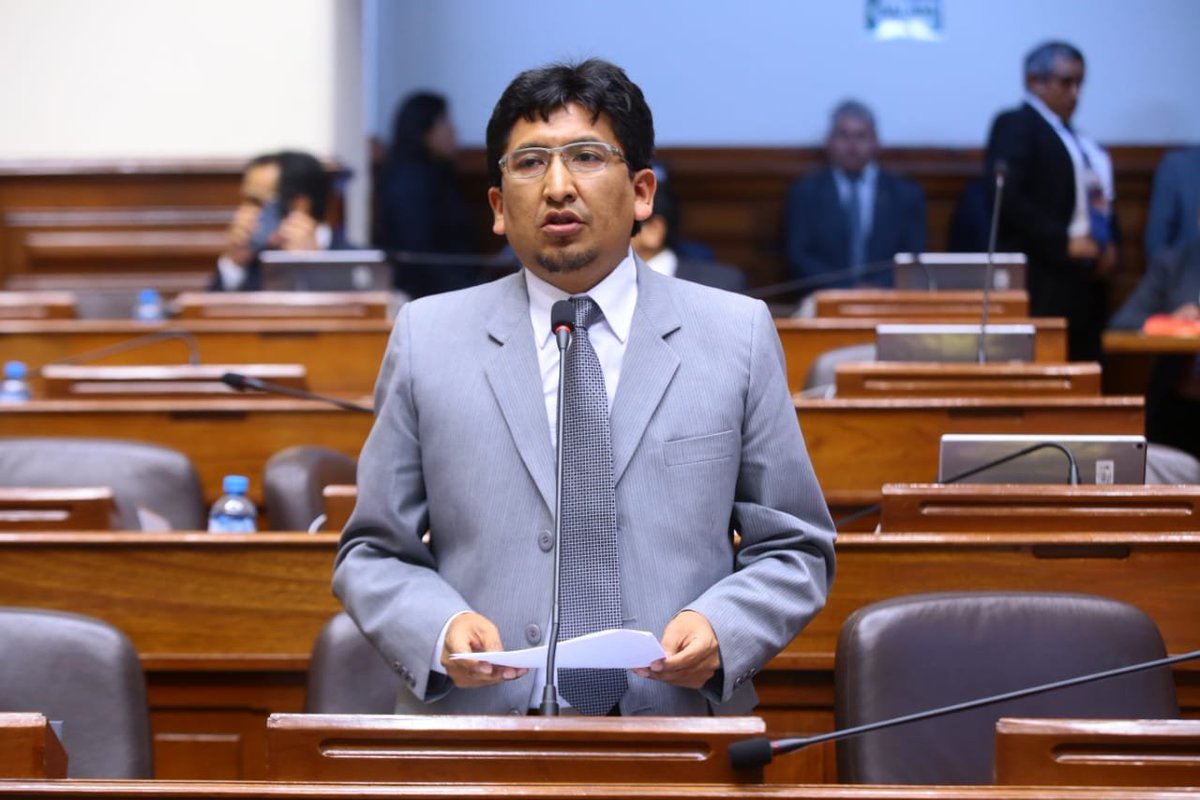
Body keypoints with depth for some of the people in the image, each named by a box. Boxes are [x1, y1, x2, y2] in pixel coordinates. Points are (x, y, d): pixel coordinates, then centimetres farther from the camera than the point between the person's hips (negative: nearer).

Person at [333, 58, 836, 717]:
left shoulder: (736, 335, 10)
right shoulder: (427, 338, 10)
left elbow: (794, 552, 12)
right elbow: (373, 555, 12)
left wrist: (720, 630, -8)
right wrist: (440, 631, -8)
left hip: (680, 736, 1)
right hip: (475, 738, 0)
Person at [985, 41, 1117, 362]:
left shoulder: (1077, 139, 20)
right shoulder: (1015, 126, -3)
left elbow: (1099, 200, 25)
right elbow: (1008, 199, -16)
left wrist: (1108, 246, 5)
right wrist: (1064, 243, -18)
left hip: (1086, 281, 8)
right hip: (1042, 285, -8)